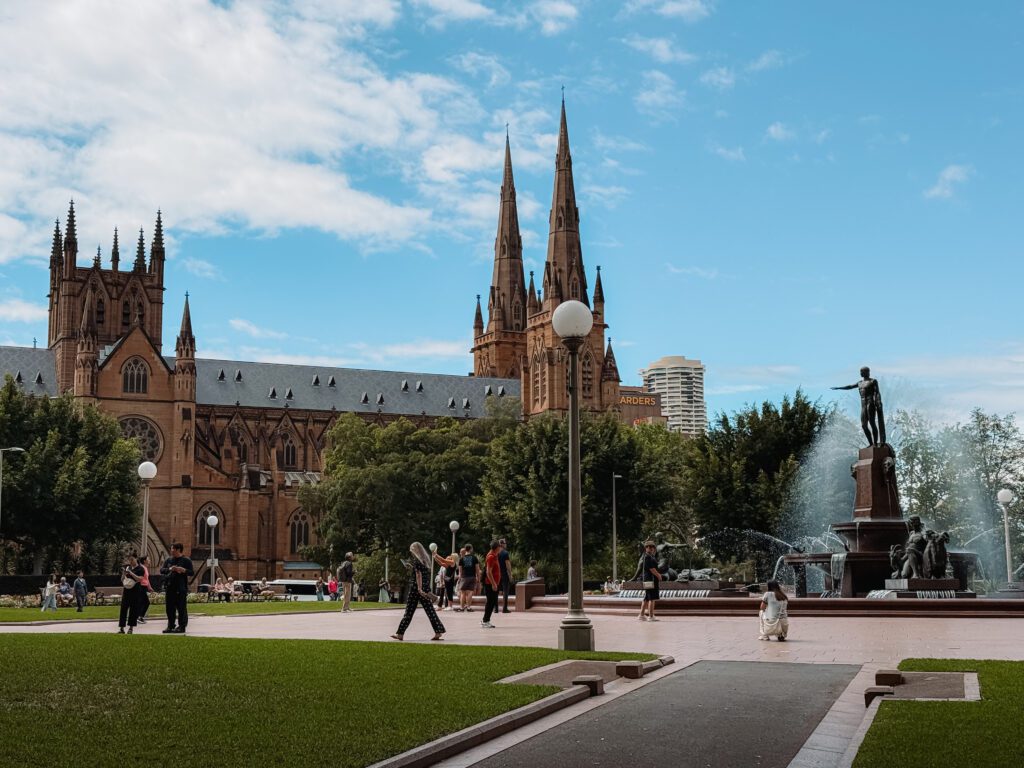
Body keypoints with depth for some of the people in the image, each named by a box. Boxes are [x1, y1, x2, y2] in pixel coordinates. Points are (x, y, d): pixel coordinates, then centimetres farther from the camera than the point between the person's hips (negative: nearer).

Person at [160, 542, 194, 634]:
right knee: (170, 609, 8)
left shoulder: (186, 560, 0)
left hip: (181, 589, -5)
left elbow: (191, 572, -4)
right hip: (170, 588, 5)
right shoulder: (168, 560, 15)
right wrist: (169, 569, -10)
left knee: (182, 609, -3)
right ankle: (170, 626, 16)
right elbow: (161, 570, 8)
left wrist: (183, 570, -21)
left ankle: (182, 626, 1)